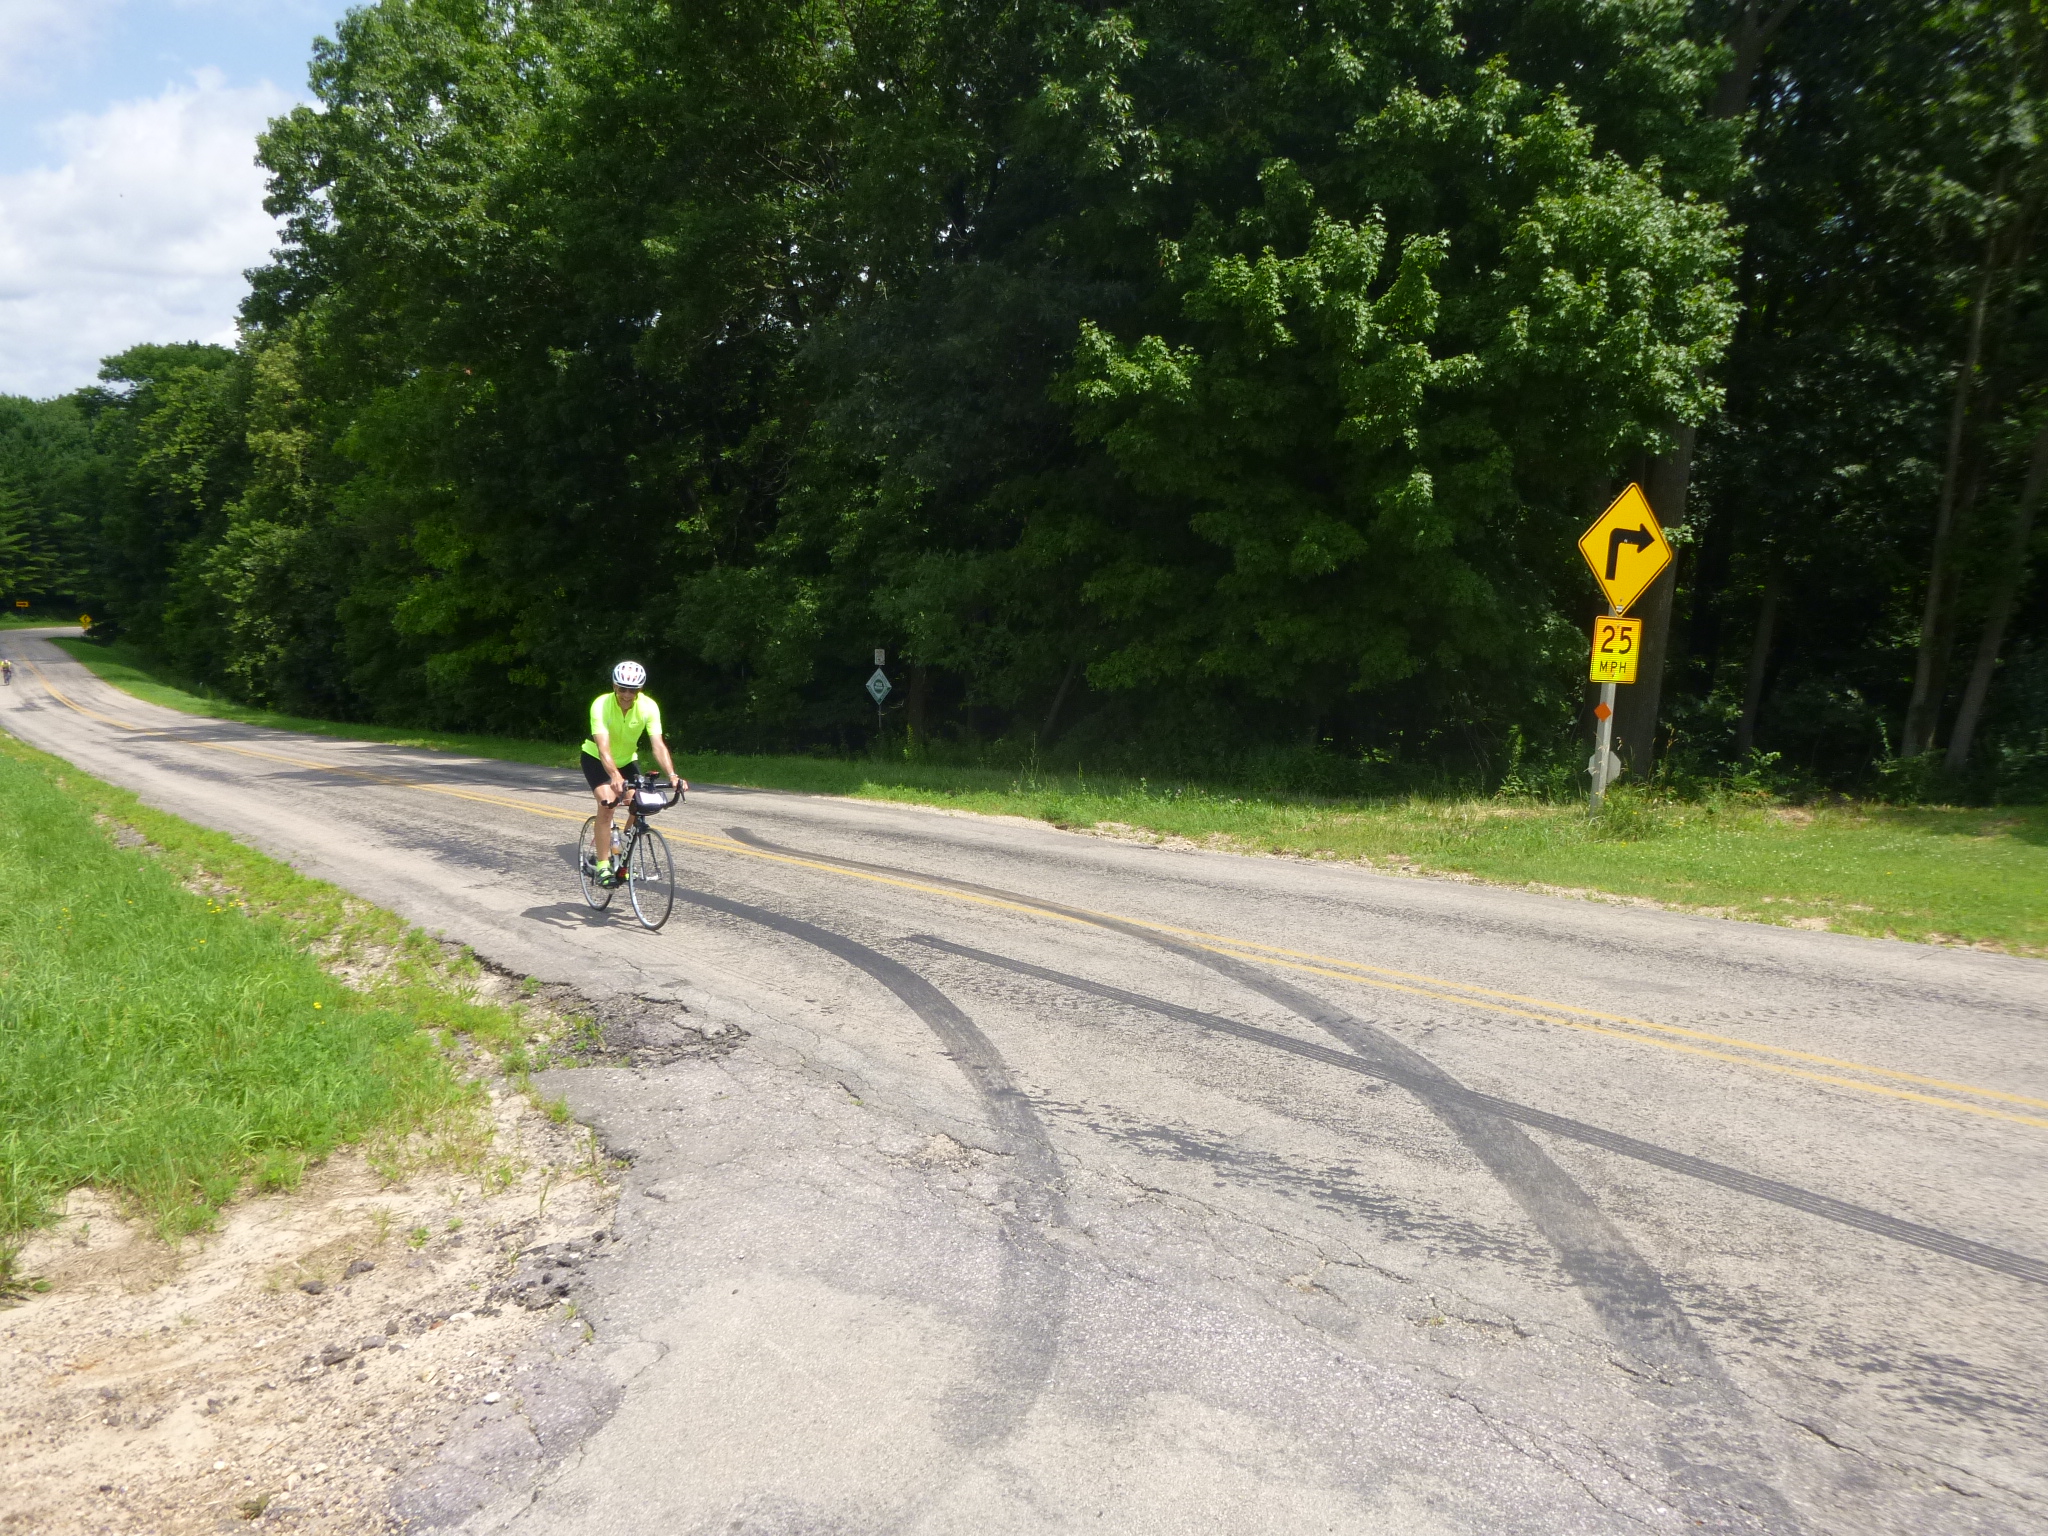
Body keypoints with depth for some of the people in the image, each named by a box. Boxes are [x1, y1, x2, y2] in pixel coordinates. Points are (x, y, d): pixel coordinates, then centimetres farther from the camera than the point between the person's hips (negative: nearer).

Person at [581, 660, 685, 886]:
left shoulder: (649, 707, -23)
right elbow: (603, 748, -41)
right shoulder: (601, 705, -31)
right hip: (596, 759, -3)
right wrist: (615, 777, -58)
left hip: (627, 758, 3)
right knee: (607, 803, -24)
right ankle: (603, 866, -19)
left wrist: (672, 775, -46)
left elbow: (658, 745, -30)